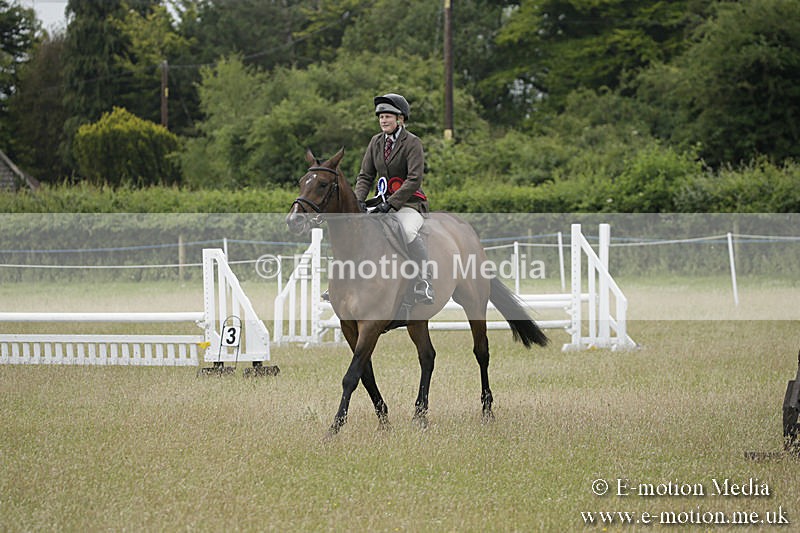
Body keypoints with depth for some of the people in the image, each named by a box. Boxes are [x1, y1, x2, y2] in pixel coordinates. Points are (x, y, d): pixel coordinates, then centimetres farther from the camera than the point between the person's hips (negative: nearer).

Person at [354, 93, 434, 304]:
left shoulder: (412, 143, -9)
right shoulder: (376, 142, 10)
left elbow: (414, 179, -17)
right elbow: (365, 176, 10)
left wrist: (390, 203, -25)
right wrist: (359, 200, -10)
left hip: (410, 203, -7)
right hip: (385, 202, 7)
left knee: (409, 232, -36)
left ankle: (424, 284, -37)